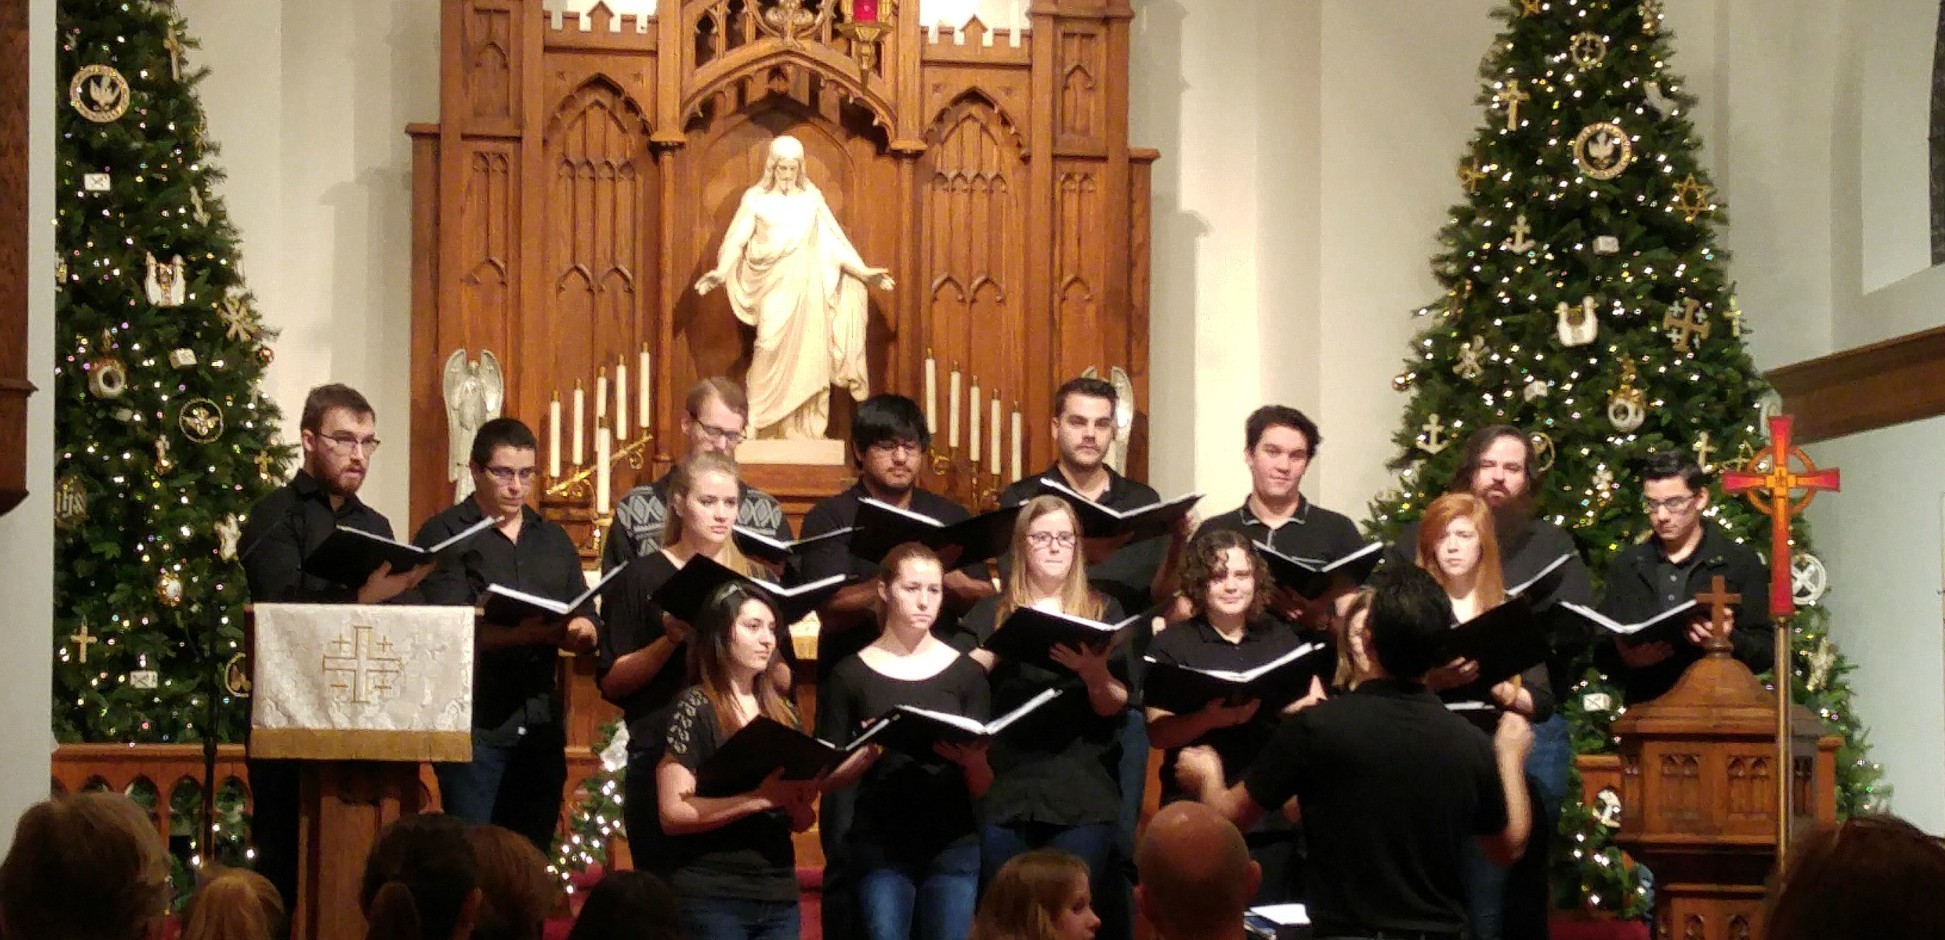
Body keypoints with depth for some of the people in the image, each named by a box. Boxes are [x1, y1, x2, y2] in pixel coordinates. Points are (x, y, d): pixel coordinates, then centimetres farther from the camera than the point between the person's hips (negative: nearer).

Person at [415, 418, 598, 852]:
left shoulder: (554, 540, 18)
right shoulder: (445, 535, 1)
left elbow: (588, 624, 12)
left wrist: (579, 631, -13)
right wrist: (522, 633, -26)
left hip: (541, 727, 5)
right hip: (475, 728, -5)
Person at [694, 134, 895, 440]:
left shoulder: (812, 197, 10)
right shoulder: (756, 198, 3)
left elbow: (834, 240, 13)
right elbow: (736, 239, -3)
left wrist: (862, 271, 8)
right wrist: (721, 271, -19)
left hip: (807, 286, 2)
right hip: (773, 287, -2)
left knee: (806, 356, -1)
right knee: (772, 350, -14)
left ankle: (803, 431, 1)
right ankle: (761, 424, -9)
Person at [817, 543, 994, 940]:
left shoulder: (965, 672, 7)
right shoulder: (852, 674, 3)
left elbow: (982, 788, 5)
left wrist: (973, 759, -17)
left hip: (953, 846, 1)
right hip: (879, 846, -1)